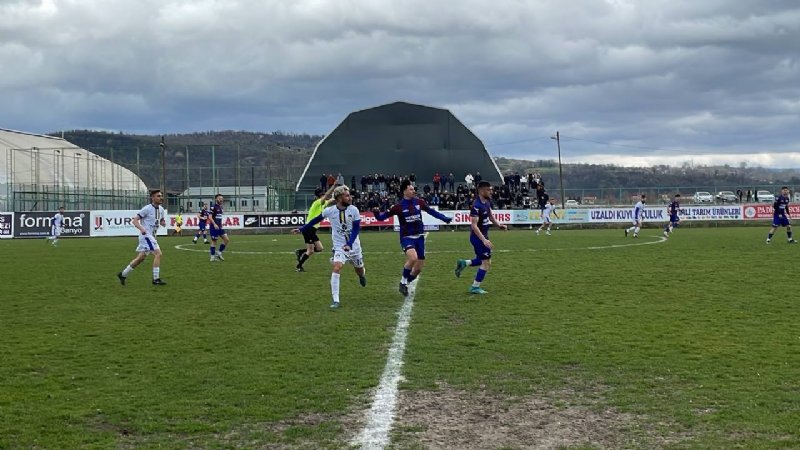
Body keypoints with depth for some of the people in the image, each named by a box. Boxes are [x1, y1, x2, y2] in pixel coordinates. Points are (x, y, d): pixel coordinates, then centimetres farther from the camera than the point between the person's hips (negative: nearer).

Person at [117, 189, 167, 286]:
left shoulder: (161, 209, 9)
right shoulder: (147, 208, -13)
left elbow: (162, 222, 24)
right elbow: (134, 220, -13)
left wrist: (163, 222, -1)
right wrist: (141, 228, -30)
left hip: (151, 236, 9)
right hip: (146, 235, -9)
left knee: (140, 258, 13)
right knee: (158, 253, -17)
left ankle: (123, 274, 26)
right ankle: (156, 279, -13)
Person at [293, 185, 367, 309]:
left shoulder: (353, 210, -10)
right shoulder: (329, 211, -11)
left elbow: (356, 229, -10)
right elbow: (316, 220, 5)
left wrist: (349, 244, -24)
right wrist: (301, 229, 10)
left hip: (354, 245, 2)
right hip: (339, 246, -2)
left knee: (360, 270, 17)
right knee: (337, 268, -23)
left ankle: (362, 275, 58)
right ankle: (335, 300, -18)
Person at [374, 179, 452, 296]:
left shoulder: (419, 202, 2)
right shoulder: (399, 206, -9)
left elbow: (432, 211, 15)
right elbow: (382, 217, -8)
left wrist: (444, 218, 11)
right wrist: (376, 214, -28)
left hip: (419, 237, 5)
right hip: (406, 237, -5)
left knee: (419, 267, 5)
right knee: (413, 257, -31)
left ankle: (406, 283, 31)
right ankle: (403, 282, -10)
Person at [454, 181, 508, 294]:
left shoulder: (487, 201, 3)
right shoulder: (477, 206, -25)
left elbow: (490, 216, 20)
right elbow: (474, 225, -27)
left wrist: (499, 225, 5)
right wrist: (484, 240, -30)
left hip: (484, 235, 9)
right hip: (478, 237, -9)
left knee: (486, 260, 18)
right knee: (486, 262, -3)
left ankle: (463, 263, 24)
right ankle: (475, 287, 8)